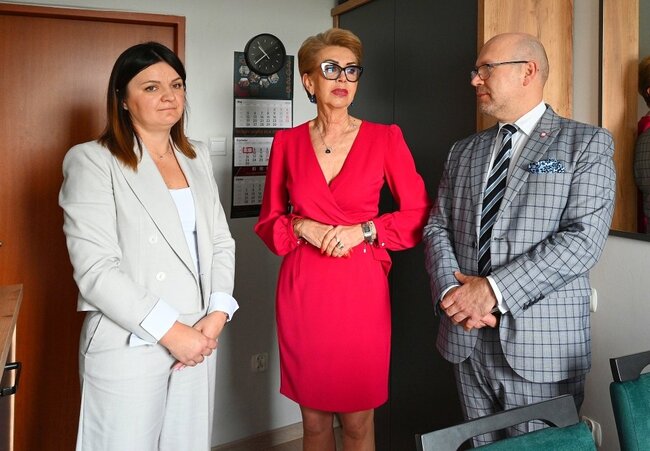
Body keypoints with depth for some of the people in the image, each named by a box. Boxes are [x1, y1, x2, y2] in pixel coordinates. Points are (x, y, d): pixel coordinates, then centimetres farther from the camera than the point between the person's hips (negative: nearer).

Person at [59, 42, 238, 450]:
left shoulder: (197, 157, 12)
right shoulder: (92, 161, -6)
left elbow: (222, 242, 10)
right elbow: (95, 269, -14)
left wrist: (218, 314, -4)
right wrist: (169, 331, -15)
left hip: (200, 340, 5)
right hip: (130, 346, -5)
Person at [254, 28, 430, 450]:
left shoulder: (385, 138, 0)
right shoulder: (288, 142, 4)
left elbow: (419, 214, 0)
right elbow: (268, 220, 11)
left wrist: (362, 231, -12)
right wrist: (303, 228, -9)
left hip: (361, 290, -1)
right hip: (302, 291, 2)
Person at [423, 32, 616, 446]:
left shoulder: (587, 142, -2)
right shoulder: (464, 151, 14)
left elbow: (584, 238, -14)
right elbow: (438, 228, 9)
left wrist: (493, 289, -19)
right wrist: (451, 291, -11)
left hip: (542, 341, -4)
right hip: (467, 338, 5)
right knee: (481, 444, 16)